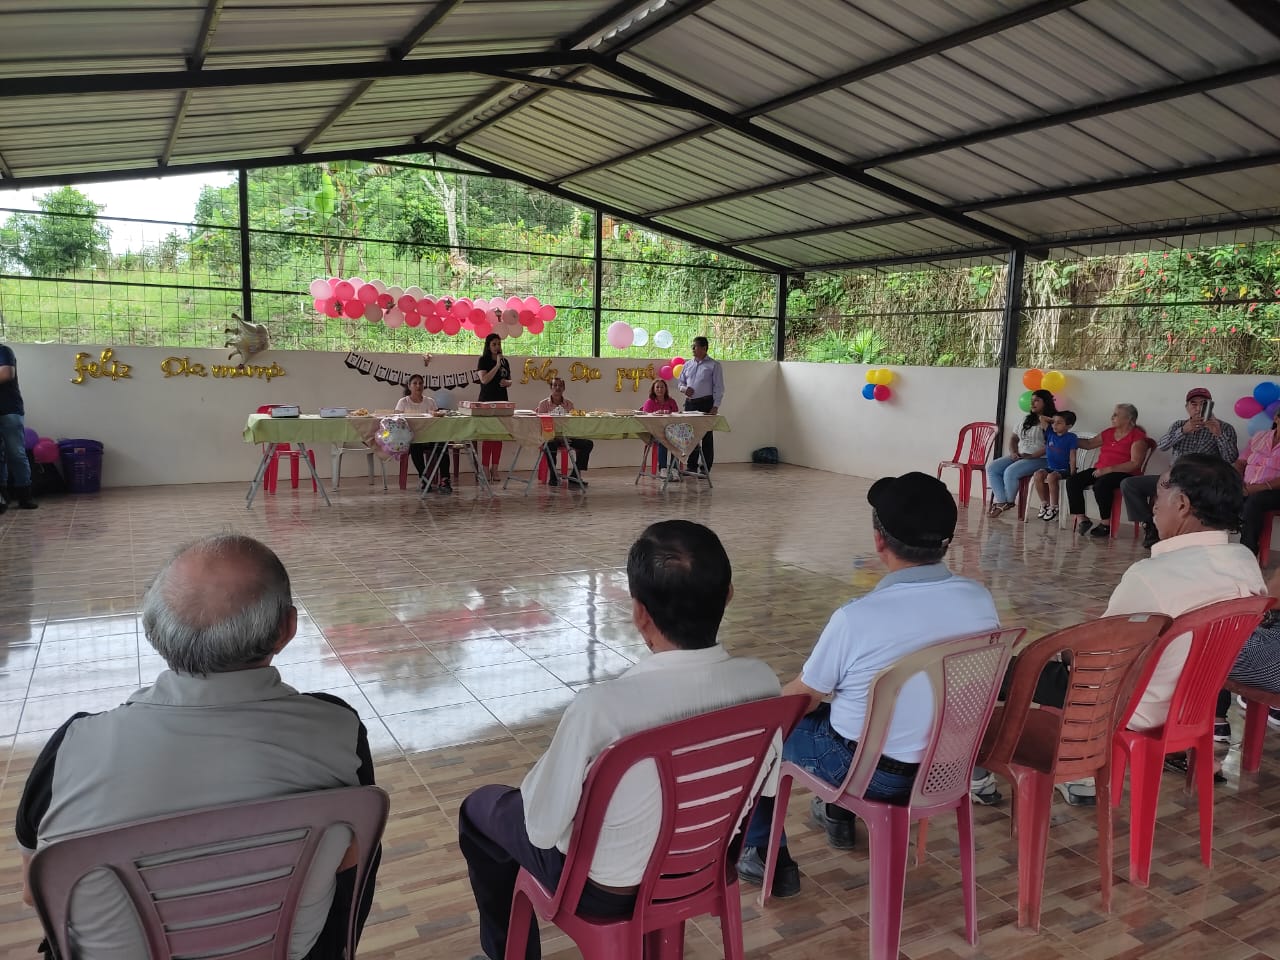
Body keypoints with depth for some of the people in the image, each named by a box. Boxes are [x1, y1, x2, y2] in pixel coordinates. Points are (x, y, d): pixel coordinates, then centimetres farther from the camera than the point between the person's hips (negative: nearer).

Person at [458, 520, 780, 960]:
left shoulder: (601, 706, -37)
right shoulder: (763, 681, -22)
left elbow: (543, 828, -22)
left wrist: (546, 769, -3)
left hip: (607, 888, -5)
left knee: (480, 808, 22)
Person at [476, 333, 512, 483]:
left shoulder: (504, 361, 15)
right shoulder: (483, 360, -1)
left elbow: (509, 381, 22)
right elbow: (484, 379, -13)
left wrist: (506, 382, -1)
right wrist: (497, 365, -16)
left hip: (501, 401, 5)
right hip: (487, 401, -5)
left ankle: (494, 469, 9)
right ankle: (485, 469, -5)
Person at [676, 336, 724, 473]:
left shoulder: (714, 365, -2)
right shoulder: (688, 364, 13)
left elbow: (718, 388, -6)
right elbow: (680, 382, 19)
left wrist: (715, 407, -14)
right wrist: (684, 388, -5)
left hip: (706, 404, -5)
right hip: (690, 403, 5)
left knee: (706, 437, -1)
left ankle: (705, 469, 4)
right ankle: (691, 467, 16)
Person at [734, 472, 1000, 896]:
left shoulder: (856, 618, -29)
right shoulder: (981, 600, -13)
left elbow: (803, 699, -12)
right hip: (949, 761, 6)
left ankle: (765, 856, 23)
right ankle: (840, 814, 48)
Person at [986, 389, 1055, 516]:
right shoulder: (1026, 419, 20)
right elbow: (1013, 438, 20)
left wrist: (1032, 456, -21)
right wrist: (1013, 452, 1)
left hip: (1039, 459, -8)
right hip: (1019, 456, 8)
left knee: (1010, 472, -30)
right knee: (991, 467, -12)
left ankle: (1009, 502, -8)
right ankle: (1001, 501, -17)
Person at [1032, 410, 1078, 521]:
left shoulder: (1071, 438, -7)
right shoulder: (1050, 433, 7)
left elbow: (1072, 458, -10)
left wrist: (1072, 473, -16)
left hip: (1064, 469, -6)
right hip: (1049, 467, 6)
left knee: (1051, 477, -34)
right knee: (1038, 475, -23)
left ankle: (1054, 507, -21)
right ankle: (1044, 504, -9)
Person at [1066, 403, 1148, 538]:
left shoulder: (1137, 436, -5)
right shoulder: (1109, 432, 17)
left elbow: (1135, 464, -14)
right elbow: (1089, 443, 29)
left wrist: (1109, 469, -21)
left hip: (1124, 473, -7)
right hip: (1101, 470, 7)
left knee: (1100, 484, -37)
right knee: (1072, 480, -15)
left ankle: (1106, 523, -19)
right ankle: (1081, 519, -13)